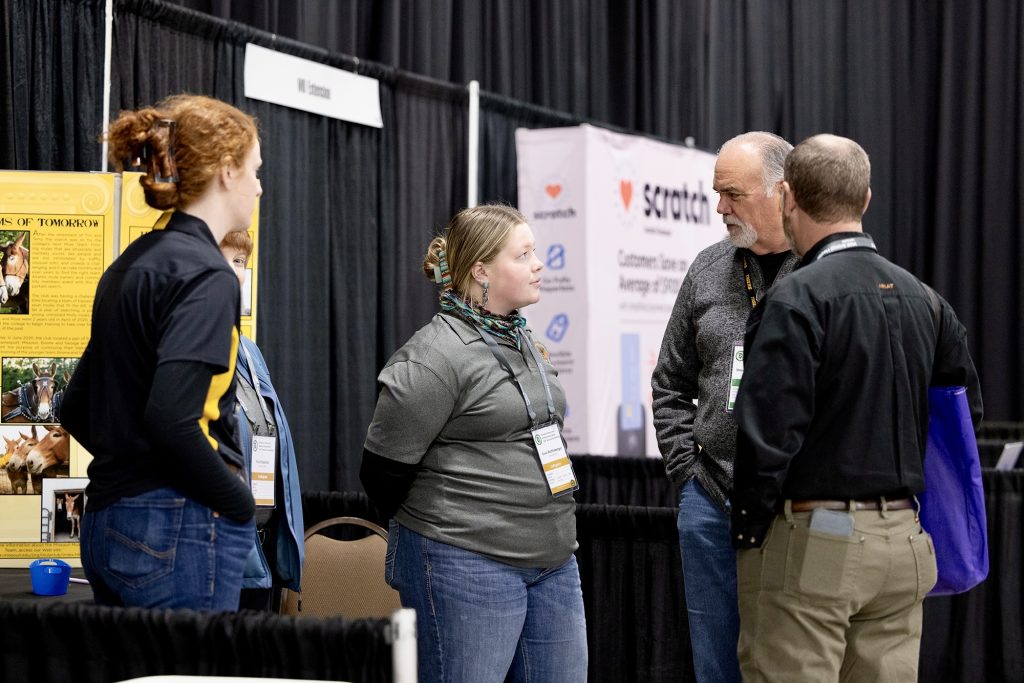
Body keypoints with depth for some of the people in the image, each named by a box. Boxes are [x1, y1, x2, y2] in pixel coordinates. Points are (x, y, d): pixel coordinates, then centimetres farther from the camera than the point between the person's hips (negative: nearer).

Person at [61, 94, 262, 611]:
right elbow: (173, 419, -24)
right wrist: (240, 502, -12)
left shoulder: (133, 264, 13)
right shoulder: (206, 276, -13)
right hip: (181, 530, -9)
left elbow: (77, 409, 18)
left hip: (107, 521, 9)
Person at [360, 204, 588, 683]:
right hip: (468, 567, -8)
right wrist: (432, 532, 4)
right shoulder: (437, 357, -15)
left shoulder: (521, 341, 13)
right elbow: (383, 469, -10)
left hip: (552, 562, 8)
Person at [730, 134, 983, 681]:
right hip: (903, 544, 7)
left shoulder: (797, 300, -13)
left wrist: (748, 529, -7)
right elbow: (964, 410, 16)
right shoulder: (924, 300, 9)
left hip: (810, 543, -6)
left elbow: (769, 431, -17)